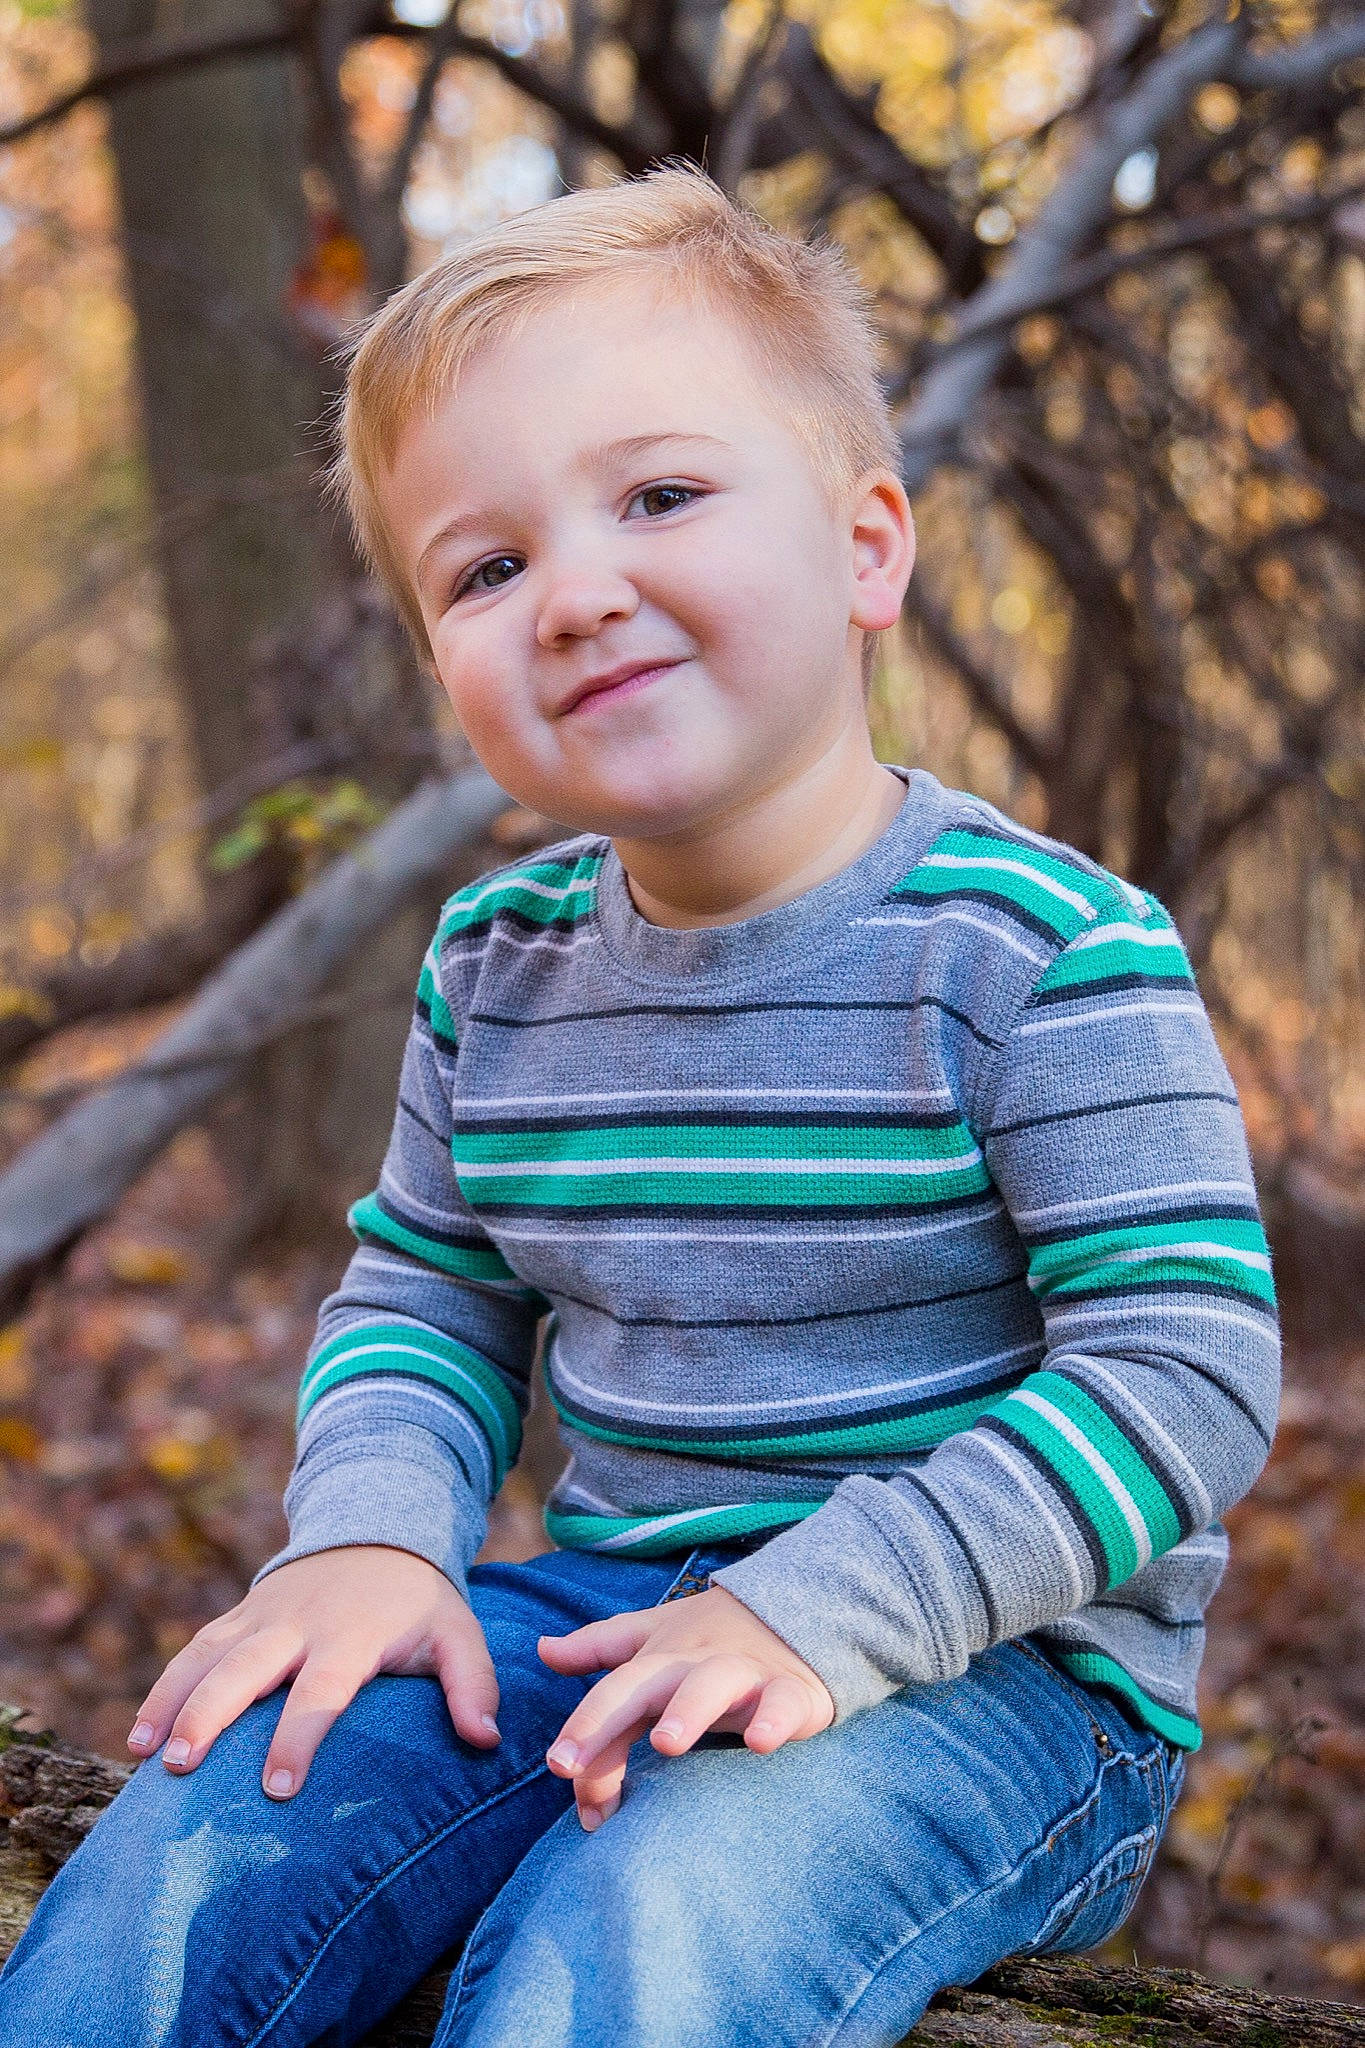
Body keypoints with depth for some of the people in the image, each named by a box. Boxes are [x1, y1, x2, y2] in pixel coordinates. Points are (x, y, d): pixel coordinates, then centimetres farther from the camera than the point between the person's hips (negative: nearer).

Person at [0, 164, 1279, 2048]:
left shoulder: (1046, 952, -15)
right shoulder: (498, 968, 4)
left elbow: (1184, 1365, -18)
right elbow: (424, 1294, 15)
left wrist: (824, 1607, -26)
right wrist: (371, 1534, -7)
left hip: (1000, 1655, -5)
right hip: (611, 1607, 5)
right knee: (194, 1846, -15)